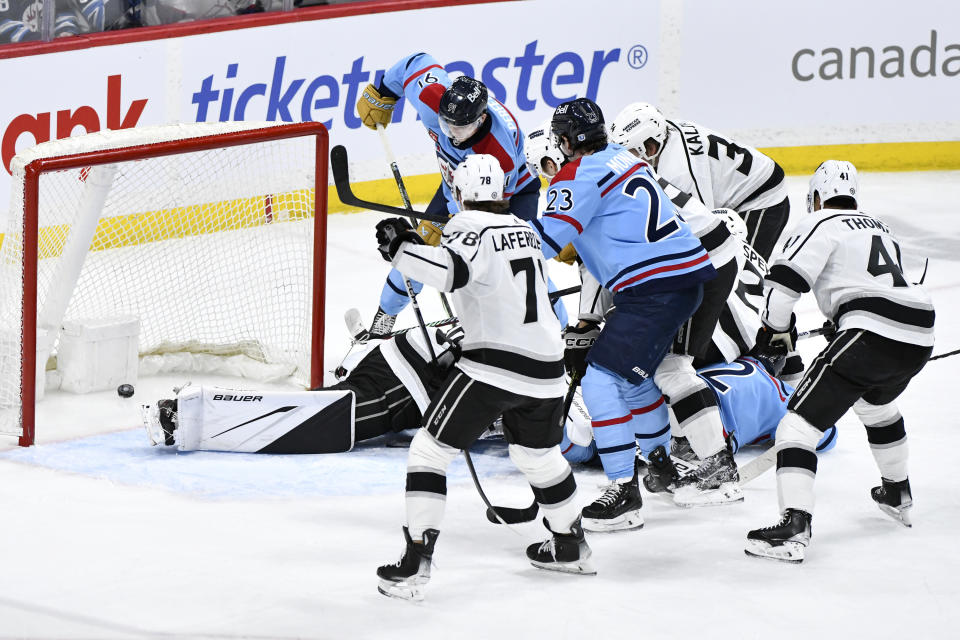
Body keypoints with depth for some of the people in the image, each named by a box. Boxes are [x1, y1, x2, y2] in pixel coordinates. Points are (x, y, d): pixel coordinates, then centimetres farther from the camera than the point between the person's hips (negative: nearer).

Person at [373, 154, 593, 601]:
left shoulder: (470, 227, -6)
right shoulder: (524, 229, 17)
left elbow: (450, 270, -27)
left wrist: (400, 247, -16)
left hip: (493, 363, -7)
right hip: (545, 366, 7)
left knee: (430, 449, 0)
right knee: (538, 455, 28)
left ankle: (416, 562, -7)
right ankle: (570, 546, 41)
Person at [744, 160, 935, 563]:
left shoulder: (822, 224, 5)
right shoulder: (880, 229, 29)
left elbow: (784, 280, -6)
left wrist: (776, 330, 8)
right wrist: (842, 319, 49)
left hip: (873, 334, -8)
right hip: (920, 339, 8)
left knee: (802, 419, -8)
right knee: (877, 401, 38)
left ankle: (794, 526, -23)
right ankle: (898, 495, 50)